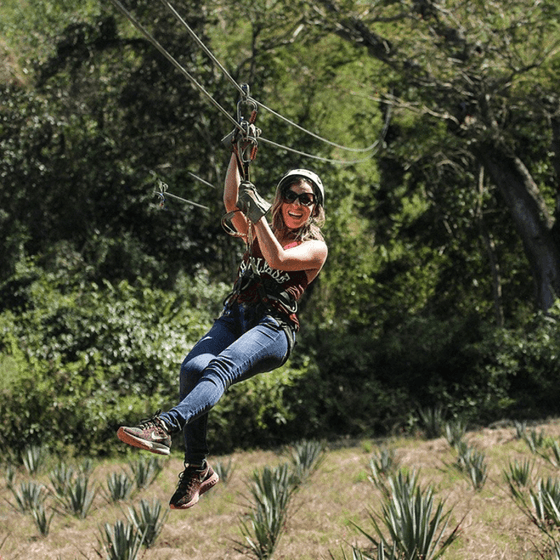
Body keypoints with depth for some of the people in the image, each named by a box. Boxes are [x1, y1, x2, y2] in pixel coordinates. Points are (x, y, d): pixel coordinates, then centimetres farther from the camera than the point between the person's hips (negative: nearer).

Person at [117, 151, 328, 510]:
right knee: (193, 367, -28)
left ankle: (165, 426, -58)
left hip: (274, 328, -5)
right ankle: (197, 466, -28)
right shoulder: (257, 234, 28)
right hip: (235, 318, 5)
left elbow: (278, 259, -6)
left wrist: (258, 213, -4)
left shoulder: (315, 247, 14)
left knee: (221, 366, -35)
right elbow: (231, 203, 12)